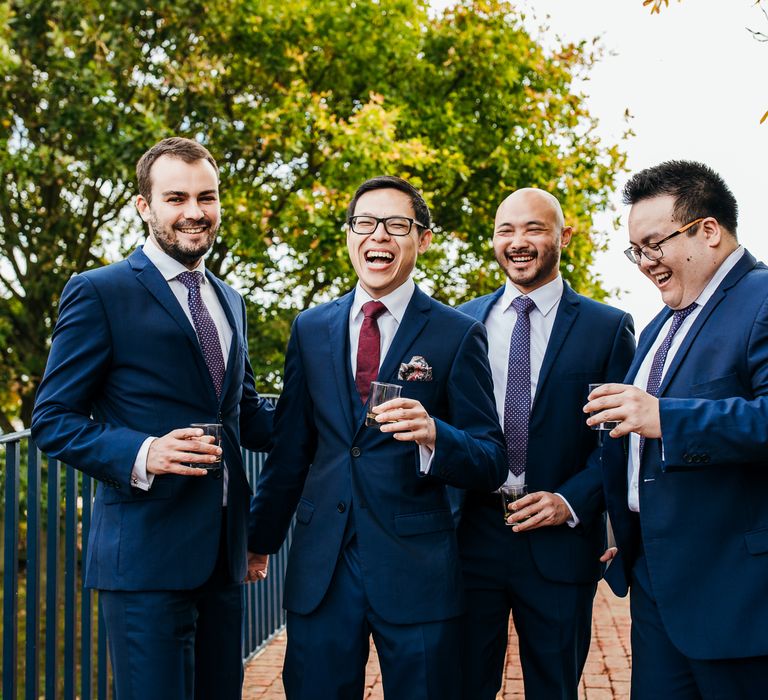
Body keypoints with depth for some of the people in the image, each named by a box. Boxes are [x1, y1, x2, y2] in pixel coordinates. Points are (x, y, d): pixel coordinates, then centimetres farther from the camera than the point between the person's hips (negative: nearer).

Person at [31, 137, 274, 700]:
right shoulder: (99, 293, -5)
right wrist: (141, 454, -24)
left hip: (223, 551, 7)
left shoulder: (231, 303, 16)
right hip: (147, 555, -6)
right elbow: (53, 421, -7)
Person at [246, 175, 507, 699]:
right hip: (320, 565, 3)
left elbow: (492, 464, -5)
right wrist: (261, 538, 17)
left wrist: (433, 436, -24)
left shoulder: (458, 335, -2)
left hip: (416, 571, -3)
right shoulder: (311, 329, 9)